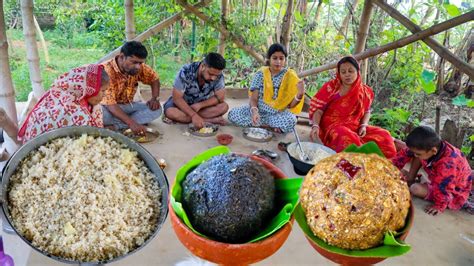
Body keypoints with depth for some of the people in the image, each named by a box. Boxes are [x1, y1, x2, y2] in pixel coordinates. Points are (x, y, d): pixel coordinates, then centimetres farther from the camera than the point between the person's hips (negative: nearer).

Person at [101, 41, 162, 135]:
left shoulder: (139, 67, -10)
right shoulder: (107, 71, -28)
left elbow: (154, 78, 9)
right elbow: (109, 104, -35)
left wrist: (155, 98, -9)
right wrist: (131, 123, -44)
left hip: (127, 106, 6)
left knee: (156, 109, -15)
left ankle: (115, 126, -21)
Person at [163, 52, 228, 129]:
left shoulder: (218, 75, -22)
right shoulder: (186, 72, -30)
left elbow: (220, 97, -16)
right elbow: (177, 98, -28)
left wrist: (200, 105, -29)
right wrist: (193, 115, -40)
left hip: (203, 103, 2)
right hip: (182, 102, -2)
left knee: (224, 106, -23)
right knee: (170, 112, -34)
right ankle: (211, 120, -28)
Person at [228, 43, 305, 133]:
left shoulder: (290, 77, -2)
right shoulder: (261, 74, 0)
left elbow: (290, 105, -4)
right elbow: (253, 98, -5)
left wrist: (299, 95, -25)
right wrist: (254, 111, -27)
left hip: (278, 114, -2)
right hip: (259, 110, 2)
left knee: (291, 120, -36)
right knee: (232, 114, -22)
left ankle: (259, 123, -14)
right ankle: (271, 126, -15)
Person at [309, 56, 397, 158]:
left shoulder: (365, 91, 6)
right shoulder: (330, 87, -4)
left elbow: (366, 111, 17)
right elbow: (318, 108, -8)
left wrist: (363, 125, -3)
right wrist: (315, 126, -25)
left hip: (355, 128, 5)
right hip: (332, 126, -5)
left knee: (383, 136, -10)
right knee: (347, 138, -36)